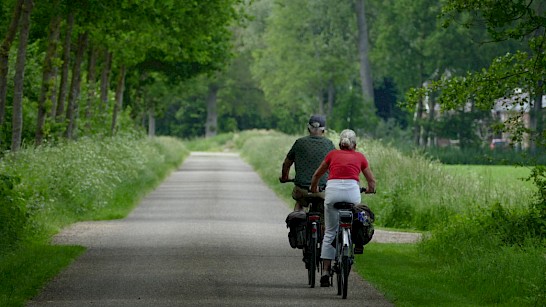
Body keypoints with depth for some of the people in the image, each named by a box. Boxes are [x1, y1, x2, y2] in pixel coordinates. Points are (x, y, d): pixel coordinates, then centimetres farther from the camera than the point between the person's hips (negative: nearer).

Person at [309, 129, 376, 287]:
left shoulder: (333, 154, 23)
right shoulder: (360, 157, 21)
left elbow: (316, 175, 33)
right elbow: (372, 181, 28)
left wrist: (314, 190, 51)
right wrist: (370, 189, 50)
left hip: (332, 190, 1)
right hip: (352, 190, 0)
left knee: (330, 232, 9)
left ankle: (326, 272, 5)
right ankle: (357, 242, 21)